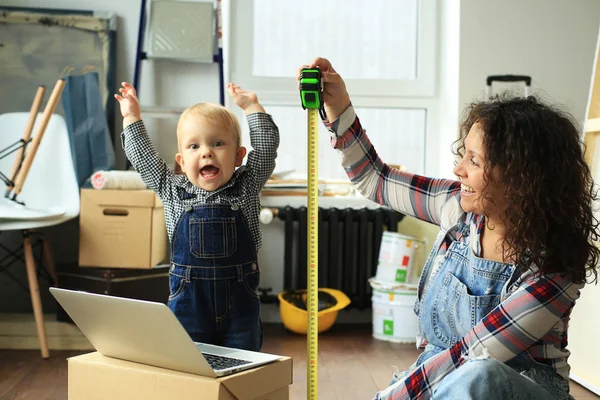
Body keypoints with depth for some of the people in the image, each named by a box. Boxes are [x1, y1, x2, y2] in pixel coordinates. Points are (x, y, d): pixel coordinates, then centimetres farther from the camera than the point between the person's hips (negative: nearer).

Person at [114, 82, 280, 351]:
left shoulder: (246, 188, 0)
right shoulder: (174, 192, 3)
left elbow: (266, 146, -1)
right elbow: (143, 158, 9)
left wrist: (251, 106, 0)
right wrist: (131, 117, 13)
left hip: (239, 301, 0)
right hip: (188, 301, 1)